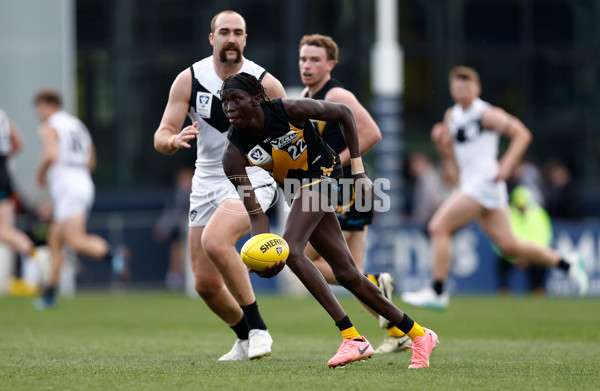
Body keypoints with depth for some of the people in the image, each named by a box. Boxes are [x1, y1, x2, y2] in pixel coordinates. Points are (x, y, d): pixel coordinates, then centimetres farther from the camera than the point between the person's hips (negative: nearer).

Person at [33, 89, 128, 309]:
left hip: (67, 188, -9)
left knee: (76, 241, -21)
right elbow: (90, 162, 26)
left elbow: (51, 155, -21)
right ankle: (49, 295, 14)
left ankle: (113, 253, -44)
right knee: (55, 241, 13)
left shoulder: (49, 127, -3)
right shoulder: (78, 125, 22)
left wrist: (41, 173, -1)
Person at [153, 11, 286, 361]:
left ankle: (258, 328, -21)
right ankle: (246, 339, 30)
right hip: (207, 183, 4)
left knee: (215, 241, -32)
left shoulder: (266, 84, -7)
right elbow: (161, 137, -6)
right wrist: (174, 141, -29)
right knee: (206, 283, 4)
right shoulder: (189, 80, -2)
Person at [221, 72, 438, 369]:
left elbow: (343, 113, -7)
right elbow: (255, 214, -17)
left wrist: (358, 171, -7)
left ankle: (353, 338, -22)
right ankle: (419, 336, 17)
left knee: (291, 250, -26)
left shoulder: (289, 110, -24)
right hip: (297, 189, 5)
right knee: (347, 274, 2)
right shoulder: (234, 155, -16)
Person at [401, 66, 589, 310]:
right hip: (470, 184, 9)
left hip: (485, 182, -9)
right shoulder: (452, 116, 16)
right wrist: (441, 139, 1)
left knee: (439, 227, -15)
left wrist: (506, 166, -19)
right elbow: (451, 155, 22)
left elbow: (522, 134, -9)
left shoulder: (487, 114, -8)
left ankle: (437, 292, -12)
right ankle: (566, 263, 25)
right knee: (509, 246, 10)